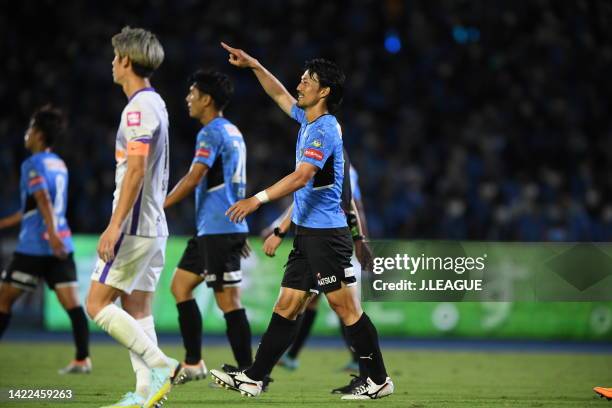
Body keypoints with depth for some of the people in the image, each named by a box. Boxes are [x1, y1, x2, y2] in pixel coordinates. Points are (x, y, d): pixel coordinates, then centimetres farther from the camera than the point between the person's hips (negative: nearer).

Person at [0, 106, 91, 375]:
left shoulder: (32, 165, -6)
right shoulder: (60, 165, 19)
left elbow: (44, 201, -21)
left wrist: (51, 233, -33)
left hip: (34, 246, -7)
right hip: (61, 245, 7)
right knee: (72, 303, -4)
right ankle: (83, 359, -15)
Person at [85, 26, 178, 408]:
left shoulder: (139, 107, -14)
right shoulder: (156, 103, 15)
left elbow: (136, 169, -21)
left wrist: (115, 226, -23)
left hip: (134, 226, -9)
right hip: (154, 225, 9)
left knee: (98, 304, -6)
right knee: (136, 308, 8)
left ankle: (161, 365, -11)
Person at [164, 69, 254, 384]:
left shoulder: (211, 133, -12)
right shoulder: (233, 133, 18)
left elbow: (193, 179, -20)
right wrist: (238, 232, 26)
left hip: (218, 230, -10)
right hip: (222, 228, 10)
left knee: (227, 299, -7)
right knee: (180, 285, 13)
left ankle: (247, 371, -4)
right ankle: (193, 364, 13)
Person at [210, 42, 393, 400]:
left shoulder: (325, 129, -15)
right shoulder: (308, 120, 14)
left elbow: (301, 176, -26)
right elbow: (279, 94, 32)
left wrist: (258, 199, -31)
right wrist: (253, 65, 23)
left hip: (327, 233, -9)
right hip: (307, 233, 9)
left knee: (347, 309, -5)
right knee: (286, 307, 8)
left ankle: (379, 380, 2)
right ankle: (253, 378, 8)